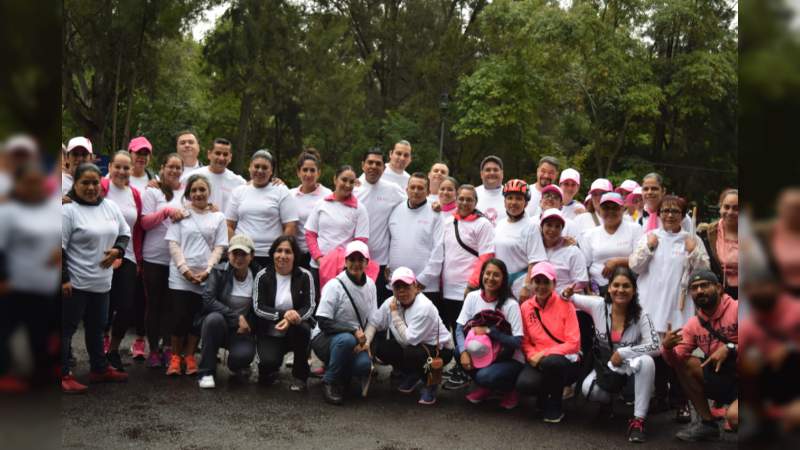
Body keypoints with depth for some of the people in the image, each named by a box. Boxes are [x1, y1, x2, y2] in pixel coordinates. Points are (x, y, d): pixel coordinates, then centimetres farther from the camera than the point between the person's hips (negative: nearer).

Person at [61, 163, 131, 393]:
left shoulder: (110, 207, 8)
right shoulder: (68, 210, -11)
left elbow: (125, 233, 18)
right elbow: (59, 247, -13)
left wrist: (118, 250, -3)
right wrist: (63, 279, -17)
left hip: (102, 281, 7)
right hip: (75, 282, -7)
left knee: (97, 326, 19)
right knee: (67, 328, 1)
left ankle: (100, 369, 31)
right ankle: (64, 375, 8)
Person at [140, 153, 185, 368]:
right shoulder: (152, 191, 2)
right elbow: (145, 223, -4)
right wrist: (167, 211, -17)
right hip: (155, 258, -2)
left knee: (172, 304, 6)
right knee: (155, 304, 5)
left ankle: (168, 347, 16)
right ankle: (153, 349, 13)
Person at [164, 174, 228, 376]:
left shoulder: (218, 217, 9)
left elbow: (219, 247, 4)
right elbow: (173, 244, 0)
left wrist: (207, 270, -9)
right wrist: (184, 269, -11)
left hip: (206, 278, 1)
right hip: (180, 276, -1)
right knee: (180, 317, -3)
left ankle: (189, 356, 17)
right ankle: (175, 356, 12)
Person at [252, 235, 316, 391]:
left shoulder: (305, 276, -5)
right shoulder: (263, 276, -5)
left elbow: (310, 307, -9)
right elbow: (258, 308, -10)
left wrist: (293, 318, -30)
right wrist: (283, 314, -27)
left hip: (295, 332, 1)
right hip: (270, 333, -1)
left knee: (301, 327, -35)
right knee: (268, 362, -29)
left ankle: (300, 376, -11)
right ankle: (269, 370, 14)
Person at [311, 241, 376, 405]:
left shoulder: (370, 285, 2)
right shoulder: (334, 286, -15)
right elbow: (323, 323, -18)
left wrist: (365, 341, -13)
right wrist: (354, 331, -25)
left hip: (357, 339, 4)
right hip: (324, 338, -4)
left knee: (364, 364, -28)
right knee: (346, 339, -38)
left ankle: (343, 376, 8)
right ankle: (330, 382, -15)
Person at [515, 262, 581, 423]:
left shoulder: (565, 305, -7)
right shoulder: (525, 307, 4)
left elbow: (573, 344, -11)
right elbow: (525, 341, 10)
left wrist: (544, 354, -19)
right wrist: (533, 356, -12)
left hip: (565, 361, -2)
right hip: (538, 361, 2)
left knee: (550, 362, -39)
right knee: (524, 384, -31)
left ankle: (555, 407, -9)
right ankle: (545, 394, 9)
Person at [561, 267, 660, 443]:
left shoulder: (640, 316, -15)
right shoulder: (598, 305, -10)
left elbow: (655, 346, -24)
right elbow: (571, 298, 4)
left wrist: (622, 353, -26)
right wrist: (567, 294, -19)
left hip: (631, 368, -1)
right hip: (604, 366, 2)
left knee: (646, 362, -35)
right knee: (588, 390, -28)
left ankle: (638, 420, -25)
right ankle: (611, 399, 13)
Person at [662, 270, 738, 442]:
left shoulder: (736, 309, -13)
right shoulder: (693, 324, 5)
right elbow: (675, 360, -1)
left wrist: (730, 348, -28)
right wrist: (667, 347, -22)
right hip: (722, 378, 7)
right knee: (683, 363, -10)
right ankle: (707, 423, -1)